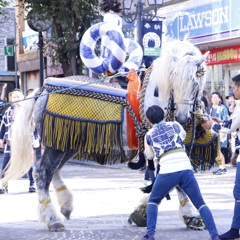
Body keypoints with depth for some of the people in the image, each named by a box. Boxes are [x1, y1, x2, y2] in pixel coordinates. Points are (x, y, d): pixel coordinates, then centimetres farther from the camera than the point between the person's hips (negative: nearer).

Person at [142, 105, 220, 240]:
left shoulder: (149, 135, 14)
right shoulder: (175, 125, 17)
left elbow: (150, 156, 30)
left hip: (167, 172, -1)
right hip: (185, 170, 1)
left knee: (153, 201, 22)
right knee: (200, 204, 10)